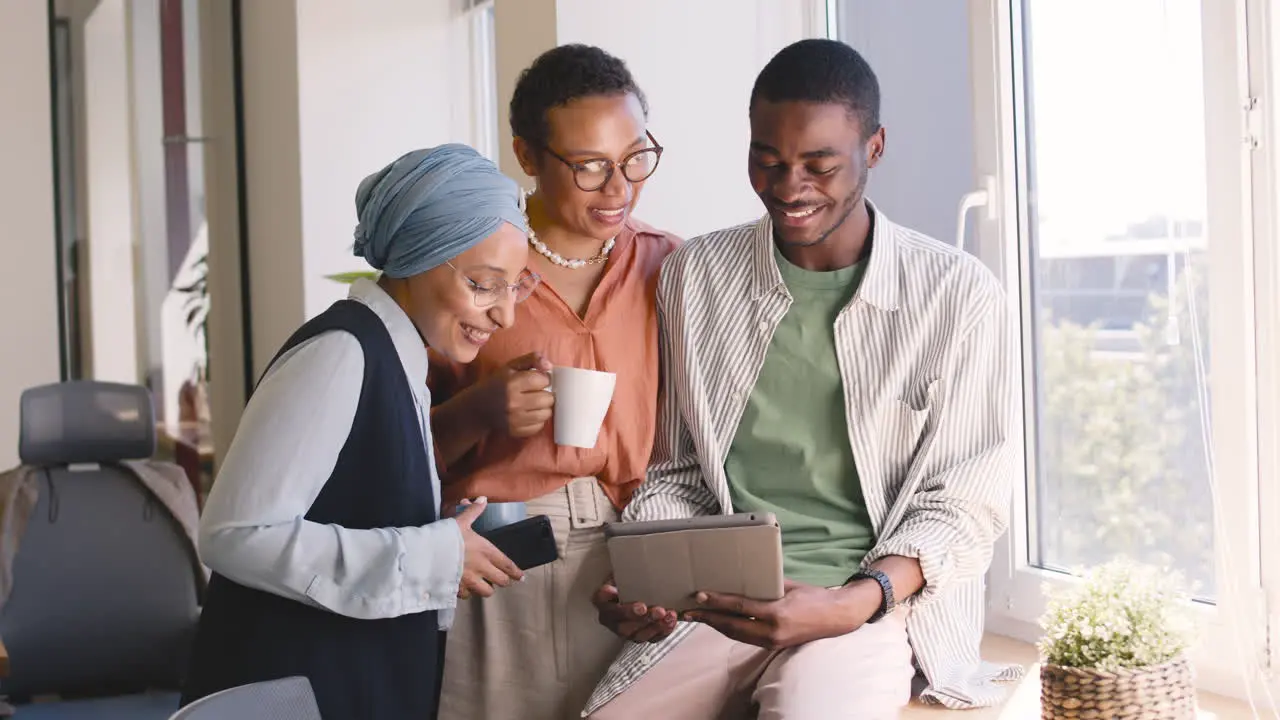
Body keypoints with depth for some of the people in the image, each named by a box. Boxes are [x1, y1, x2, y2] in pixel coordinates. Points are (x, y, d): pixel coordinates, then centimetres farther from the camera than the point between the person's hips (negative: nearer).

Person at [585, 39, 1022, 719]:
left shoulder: (960, 297, -2)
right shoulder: (697, 274, 7)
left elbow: (964, 504, 0)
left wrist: (851, 604, -17)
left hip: (877, 598, -3)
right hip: (719, 598, 4)